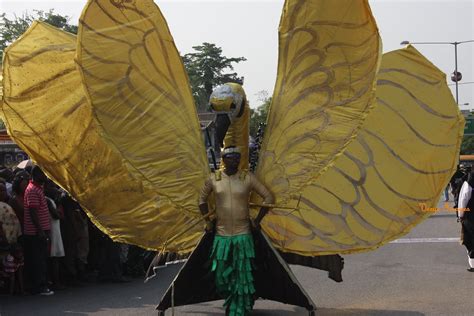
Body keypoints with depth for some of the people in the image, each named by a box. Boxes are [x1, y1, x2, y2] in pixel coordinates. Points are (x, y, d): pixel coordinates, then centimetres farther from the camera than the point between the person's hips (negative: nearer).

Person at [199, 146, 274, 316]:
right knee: (222, 277, 4)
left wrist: (257, 220, 2)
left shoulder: (248, 178, -3)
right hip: (221, 236, 2)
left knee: (242, 277, -1)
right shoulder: (214, 179, 2)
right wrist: (208, 221, 12)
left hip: (243, 235, -2)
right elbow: (202, 199, 18)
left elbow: (268, 197, 3)